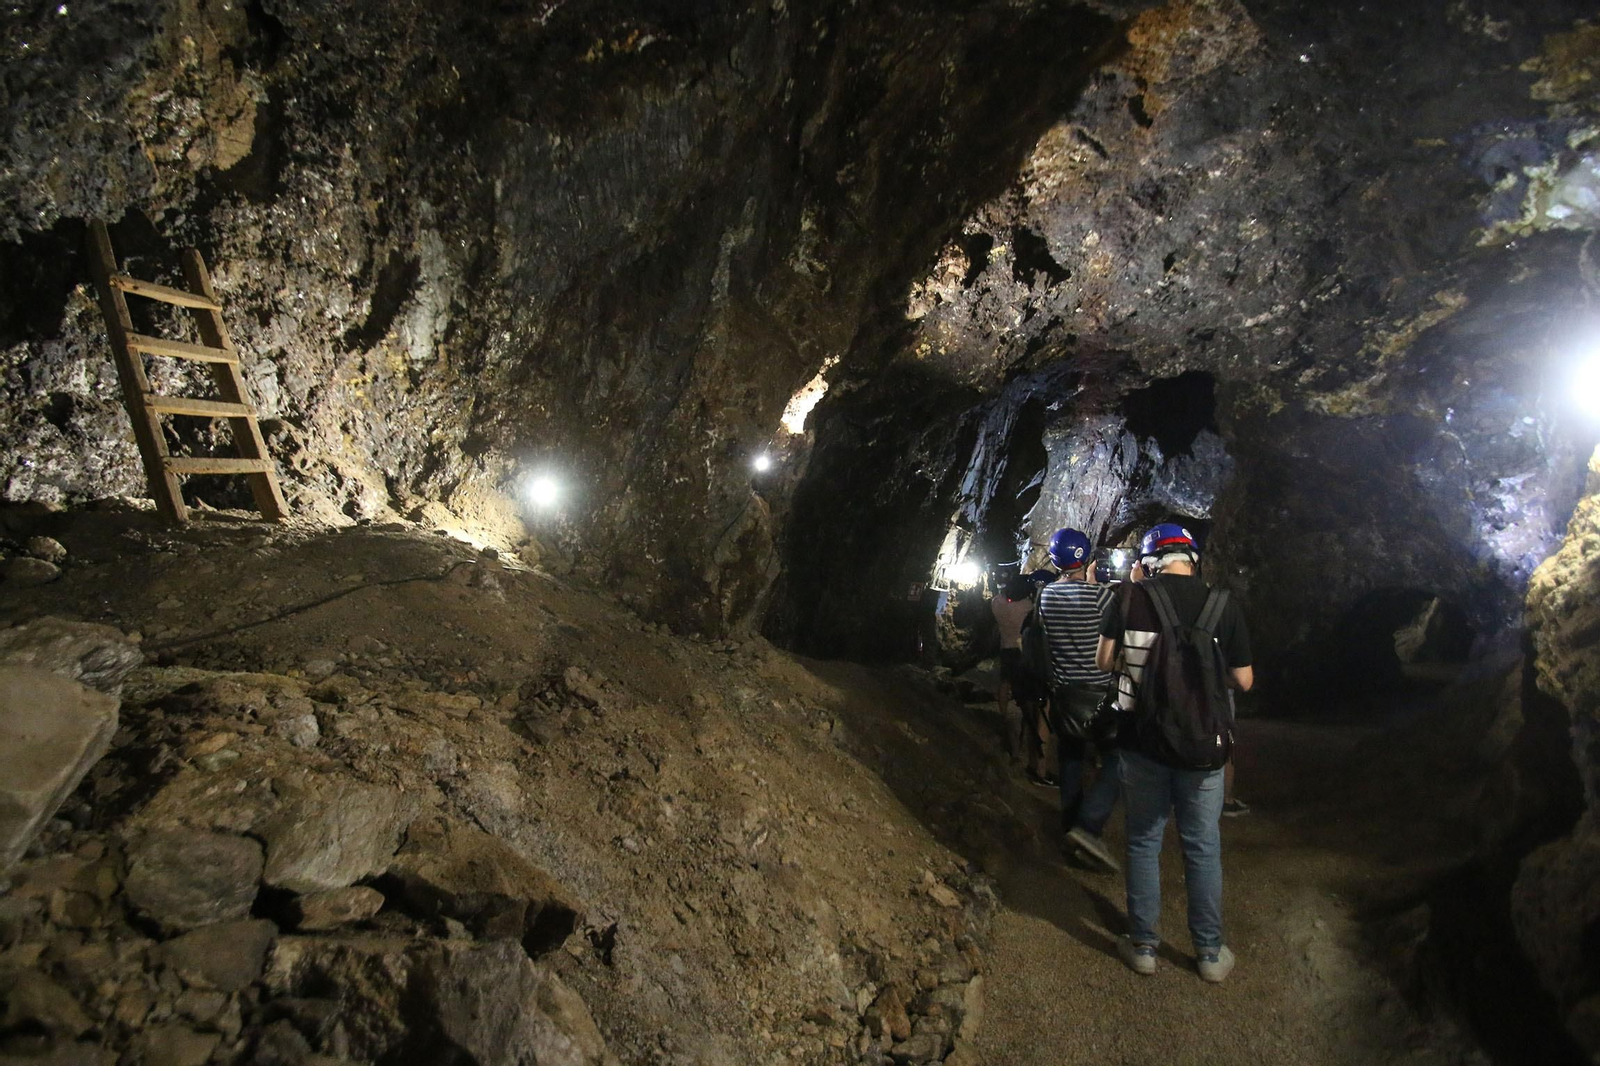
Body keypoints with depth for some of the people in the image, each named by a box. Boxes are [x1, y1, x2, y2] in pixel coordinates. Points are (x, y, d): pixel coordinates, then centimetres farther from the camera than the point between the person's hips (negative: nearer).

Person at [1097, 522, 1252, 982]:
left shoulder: (1130, 600, -8)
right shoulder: (1223, 605, -8)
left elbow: (1104, 660, -2)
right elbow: (1243, 681, -3)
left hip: (1143, 744, 0)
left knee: (1144, 843, 13)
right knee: (1203, 849, 14)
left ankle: (1143, 945, 24)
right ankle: (1210, 952, 26)